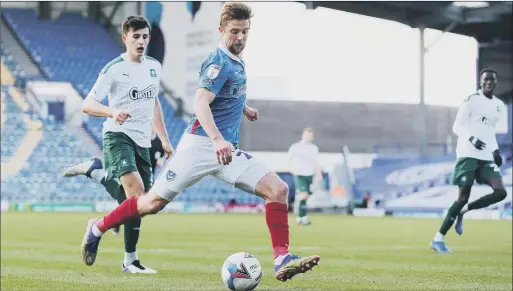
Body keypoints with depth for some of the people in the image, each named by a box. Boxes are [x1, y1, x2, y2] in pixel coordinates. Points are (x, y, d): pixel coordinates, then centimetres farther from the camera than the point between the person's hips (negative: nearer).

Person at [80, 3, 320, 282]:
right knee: (154, 201, -5)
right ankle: (97, 228, 17)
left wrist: (243, 107, 45)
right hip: (200, 144, -8)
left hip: (227, 151, 8)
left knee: (277, 189, -11)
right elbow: (200, 103, -27)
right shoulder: (218, 62, -12)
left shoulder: (237, 61, 15)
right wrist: (217, 139, -41)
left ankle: (282, 261, -14)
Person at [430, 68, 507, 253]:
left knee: (500, 192, -12)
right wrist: (472, 139, -25)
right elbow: (457, 127, -8)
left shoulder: (499, 105, 15)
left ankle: (463, 211, 9)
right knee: (463, 197, -9)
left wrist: (495, 150, 12)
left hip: (487, 157, 6)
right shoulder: (472, 100, -6)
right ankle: (438, 239, 1)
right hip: (468, 155, -6)